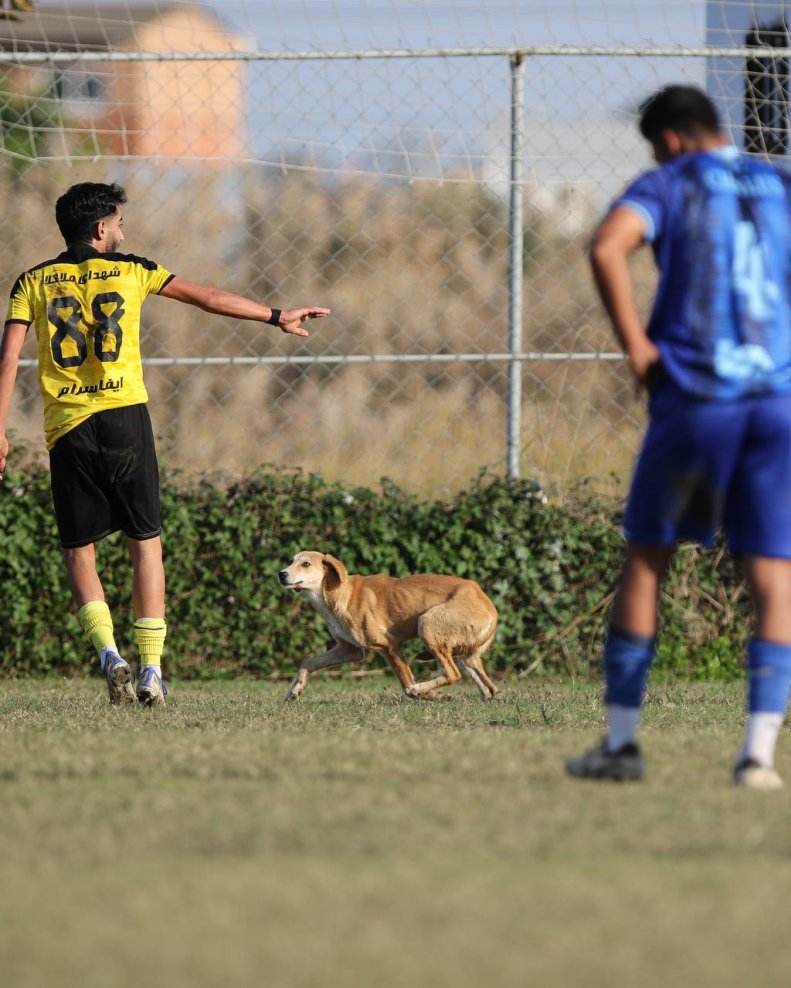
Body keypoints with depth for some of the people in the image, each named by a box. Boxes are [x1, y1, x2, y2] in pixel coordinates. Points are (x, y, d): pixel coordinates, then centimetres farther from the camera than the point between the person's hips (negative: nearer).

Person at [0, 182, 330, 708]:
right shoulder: (130, 271, 6)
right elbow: (210, 297, 10)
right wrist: (276, 317, 20)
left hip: (66, 429, 1)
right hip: (124, 417, -1)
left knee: (79, 551, 9)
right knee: (146, 543, 9)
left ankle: (109, 655, -12)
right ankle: (152, 669, 3)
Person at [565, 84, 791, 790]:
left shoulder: (669, 185, 5)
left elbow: (608, 246, -15)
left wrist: (635, 343, -8)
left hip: (693, 395, -2)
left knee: (646, 559, 12)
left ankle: (621, 741, 13)